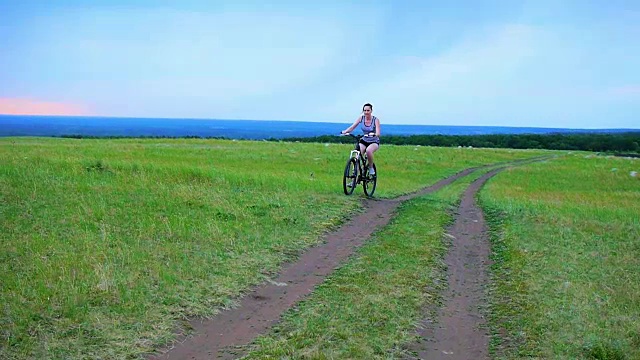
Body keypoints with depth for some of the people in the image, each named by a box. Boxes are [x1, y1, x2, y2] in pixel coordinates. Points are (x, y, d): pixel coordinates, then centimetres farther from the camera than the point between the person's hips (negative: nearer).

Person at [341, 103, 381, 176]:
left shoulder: (376, 120, -13)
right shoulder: (361, 118, -5)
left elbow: (378, 133, -23)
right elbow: (352, 126, -14)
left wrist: (374, 134, -46)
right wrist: (345, 131, -33)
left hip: (374, 142, -3)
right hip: (364, 141, 3)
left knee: (368, 150, -35)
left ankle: (371, 168, -12)